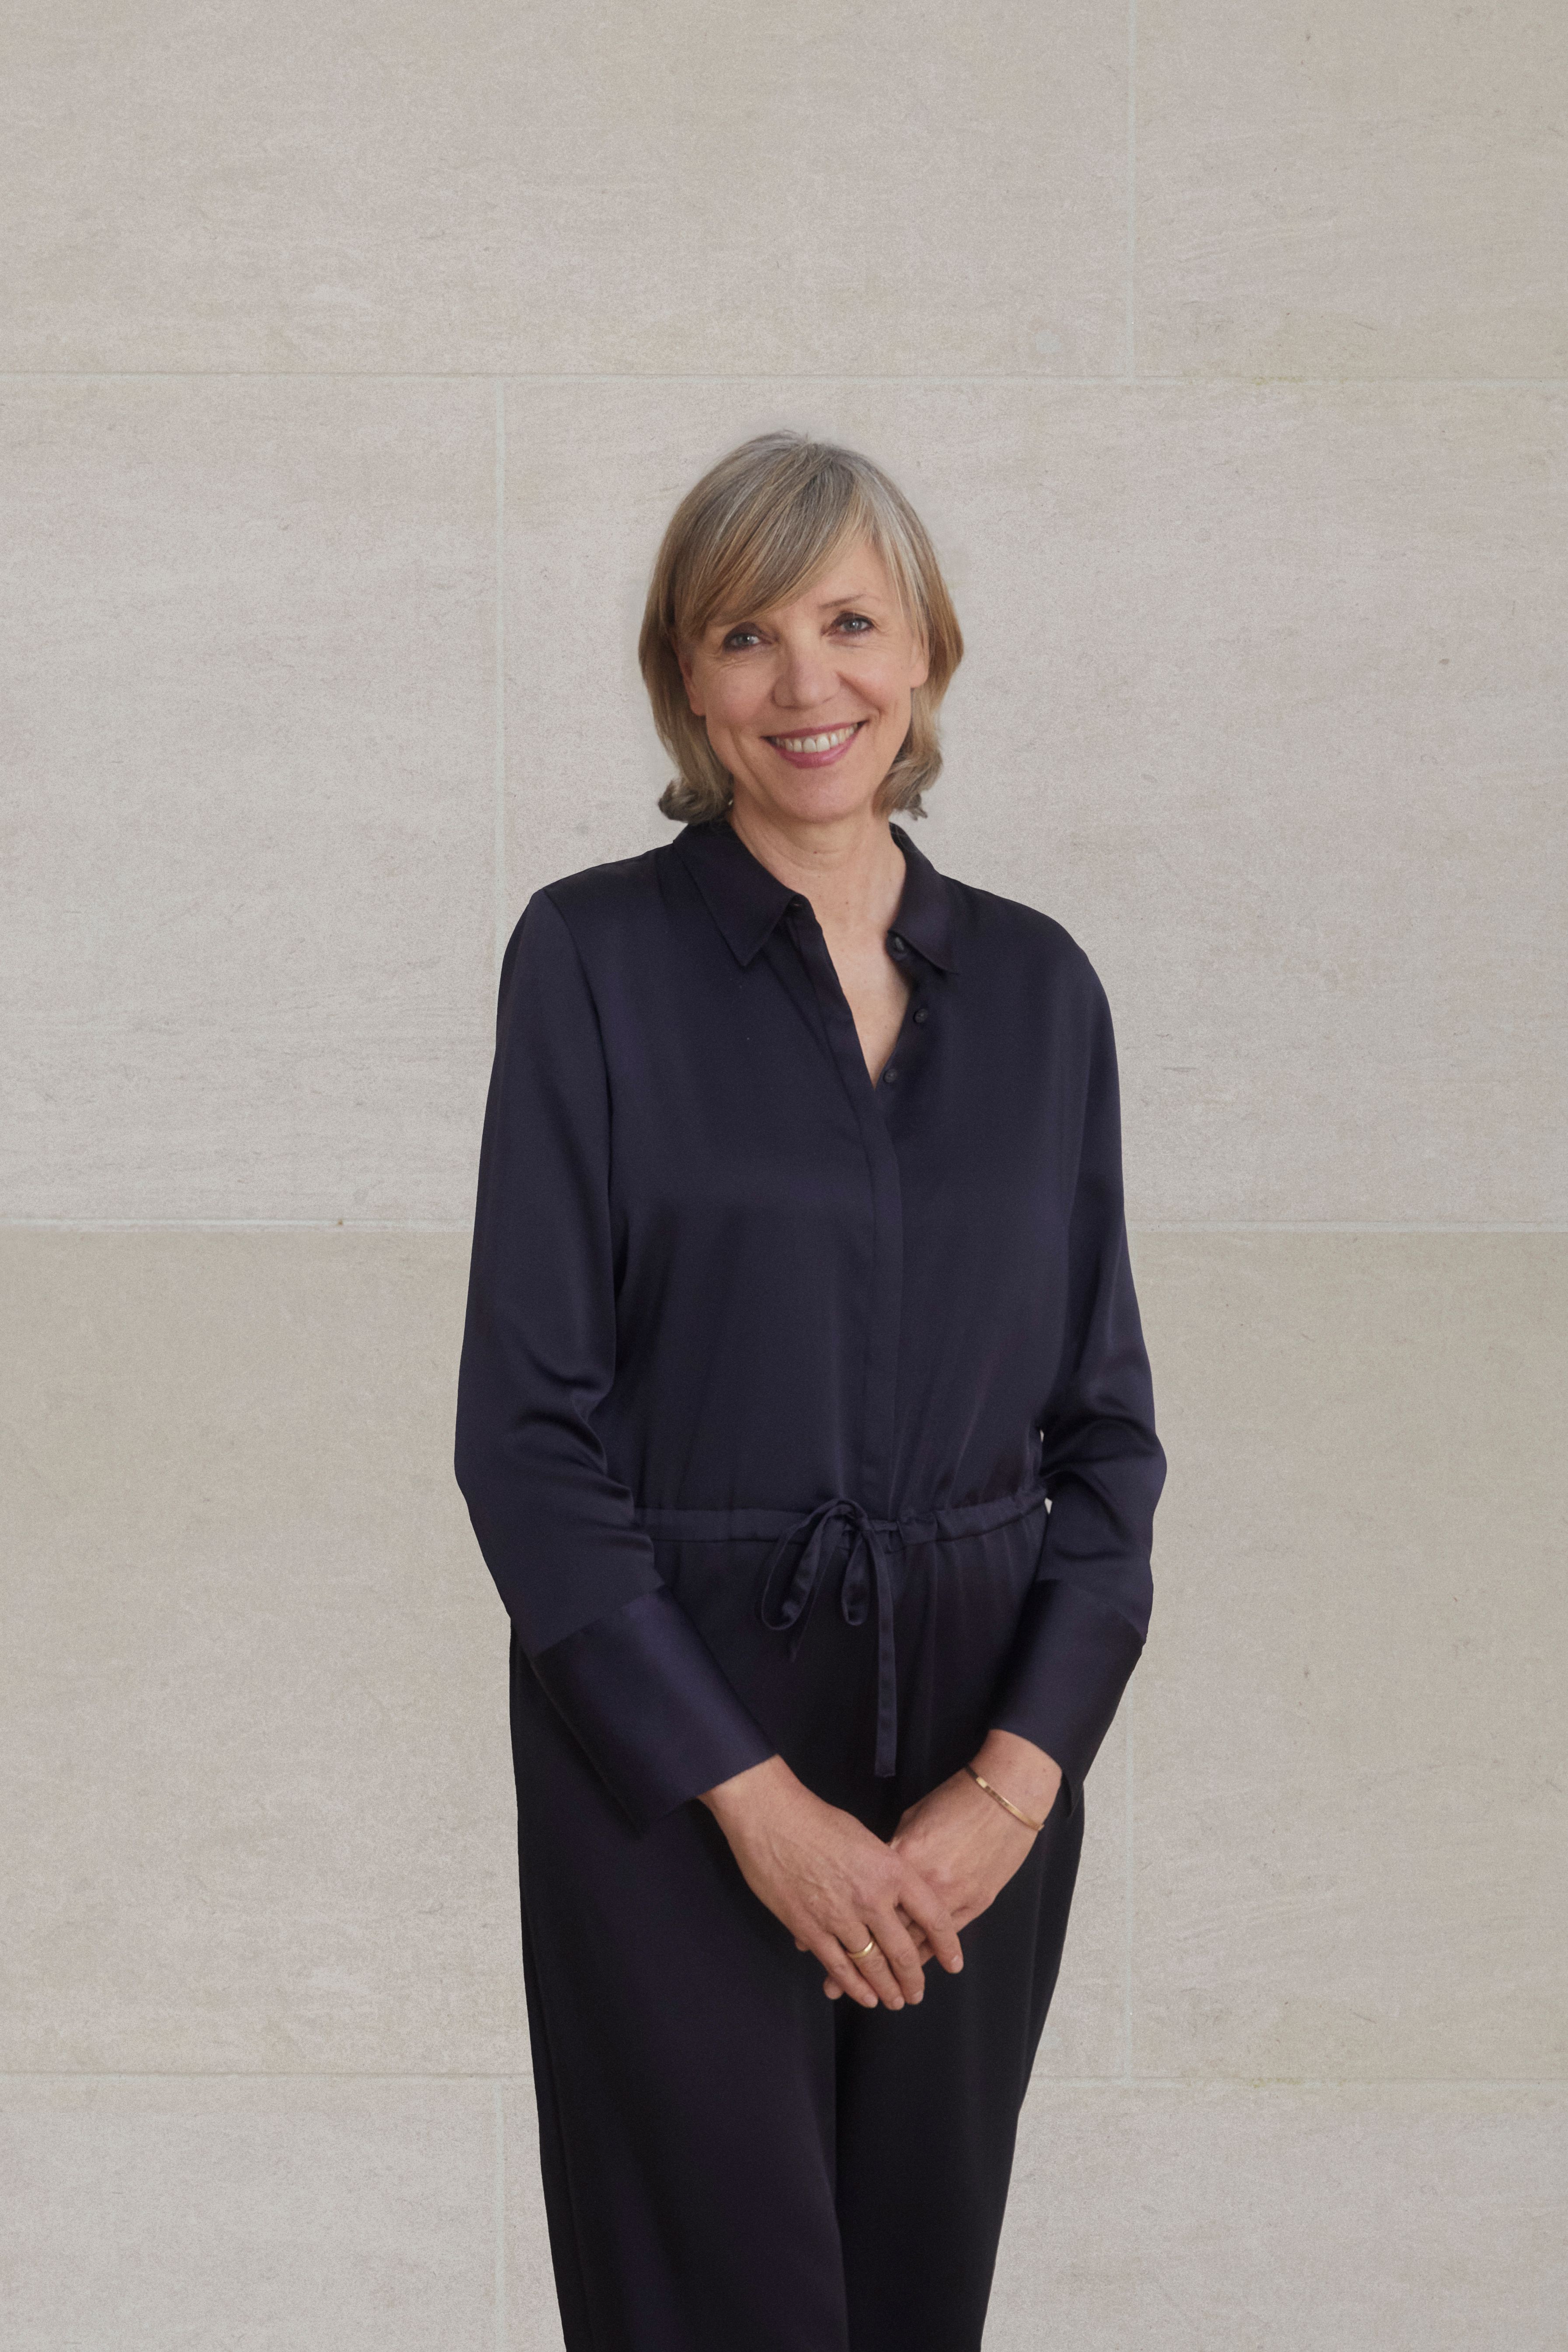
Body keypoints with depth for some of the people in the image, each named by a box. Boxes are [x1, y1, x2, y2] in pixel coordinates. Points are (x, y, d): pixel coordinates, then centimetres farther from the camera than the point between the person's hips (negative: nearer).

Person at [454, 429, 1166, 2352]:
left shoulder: (1038, 988, 6)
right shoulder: (595, 955, -5)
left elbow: (1106, 1425, 7)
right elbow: (527, 1429, -9)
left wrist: (1022, 1770, -7)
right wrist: (751, 1795, -13)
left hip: (981, 1759, 4)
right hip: (668, 1748, -3)